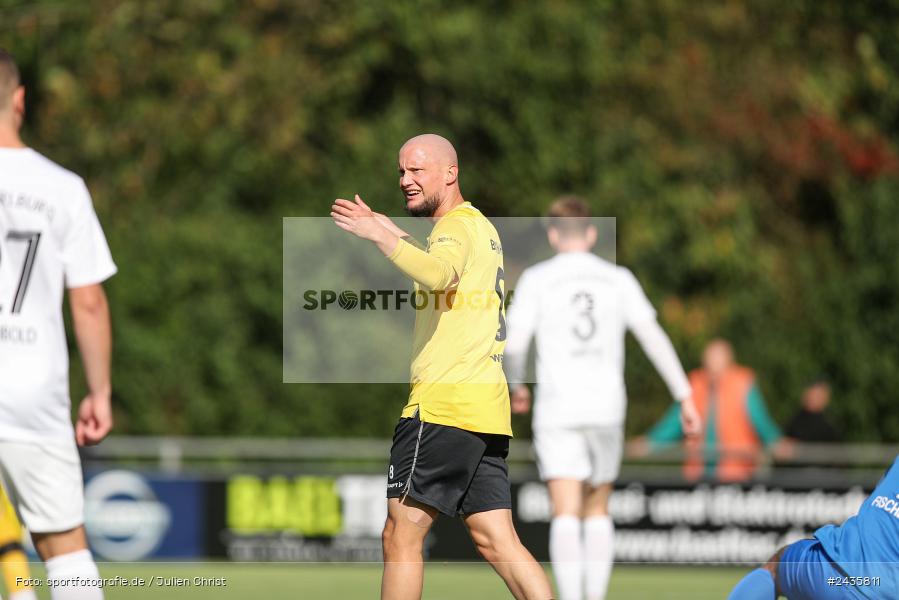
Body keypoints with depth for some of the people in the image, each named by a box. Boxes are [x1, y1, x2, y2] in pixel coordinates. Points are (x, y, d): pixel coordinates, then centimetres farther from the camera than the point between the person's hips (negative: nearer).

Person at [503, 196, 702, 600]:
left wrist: (515, 385, 17)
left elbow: (514, 343, -3)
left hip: (557, 411, -2)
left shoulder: (536, 280, 1)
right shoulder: (618, 280, 7)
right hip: (607, 407, 2)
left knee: (566, 514, -8)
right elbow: (654, 338, 2)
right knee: (597, 510, 17)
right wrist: (685, 397, 4)